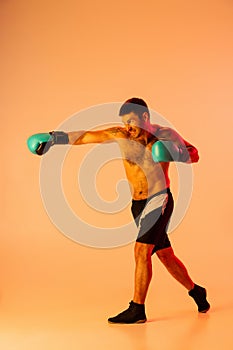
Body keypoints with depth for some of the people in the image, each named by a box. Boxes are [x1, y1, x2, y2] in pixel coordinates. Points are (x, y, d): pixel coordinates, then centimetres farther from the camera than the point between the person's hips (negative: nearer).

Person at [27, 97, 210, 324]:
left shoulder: (165, 135, -8)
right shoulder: (120, 135, -3)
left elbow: (194, 154, 2)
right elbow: (85, 136, 0)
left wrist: (177, 154, -19)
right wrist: (55, 138, -5)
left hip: (159, 200, -4)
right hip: (138, 204, 4)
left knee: (141, 250, -16)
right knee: (165, 255, 13)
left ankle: (137, 309, -8)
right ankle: (195, 291, 33)